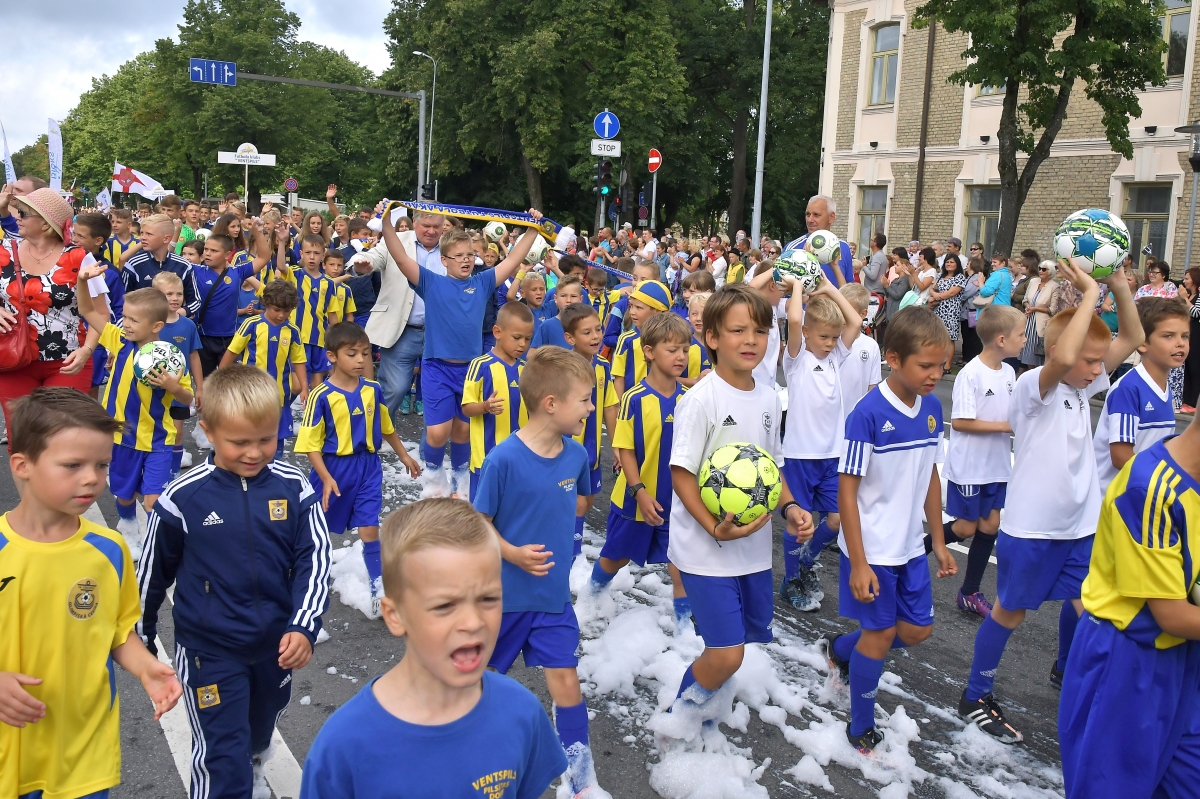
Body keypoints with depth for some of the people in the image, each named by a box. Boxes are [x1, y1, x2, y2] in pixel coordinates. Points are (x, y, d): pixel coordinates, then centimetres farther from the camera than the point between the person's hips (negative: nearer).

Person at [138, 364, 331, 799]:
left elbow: (314, 561, -7)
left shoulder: (294, 488, -11)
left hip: (276, 643, 4)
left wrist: (303, 627, -18)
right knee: (223, 761, -2)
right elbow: (152, 573, -1)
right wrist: (140, 640, 9)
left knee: (260, 731, 28)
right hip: (208, 649, -3)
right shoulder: (183, 497, -15)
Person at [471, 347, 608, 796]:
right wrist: (514, 553, -26)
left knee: (565, 681, 4)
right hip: (504, 594, -3)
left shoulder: (576, 455, -7)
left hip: (554, 595, 3)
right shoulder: (504, 459, -22)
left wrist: (554, 528, 2)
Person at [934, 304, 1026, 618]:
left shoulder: (1009, 372, 3)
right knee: (965, 528, 2)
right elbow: (959, 422, -21)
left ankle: (970, 593, 19)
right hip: (968, 465, -7)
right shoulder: (971, 374, -19)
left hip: (997, 465, 7)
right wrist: (1006, 426, -20)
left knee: (990, 525, 8)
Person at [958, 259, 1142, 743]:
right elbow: (1062, 359, -42)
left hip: (1080, 525, 7)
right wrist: (1090, 292, -34)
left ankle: (1066, 671, 47)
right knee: (1010, 611, 6)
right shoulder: (1034, 385, -20)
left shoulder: (1082, 386, 4)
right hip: (1030, 527, -7)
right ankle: (976, 697, 22)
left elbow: (1132, 339, 5)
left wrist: (1118, 284, -8)